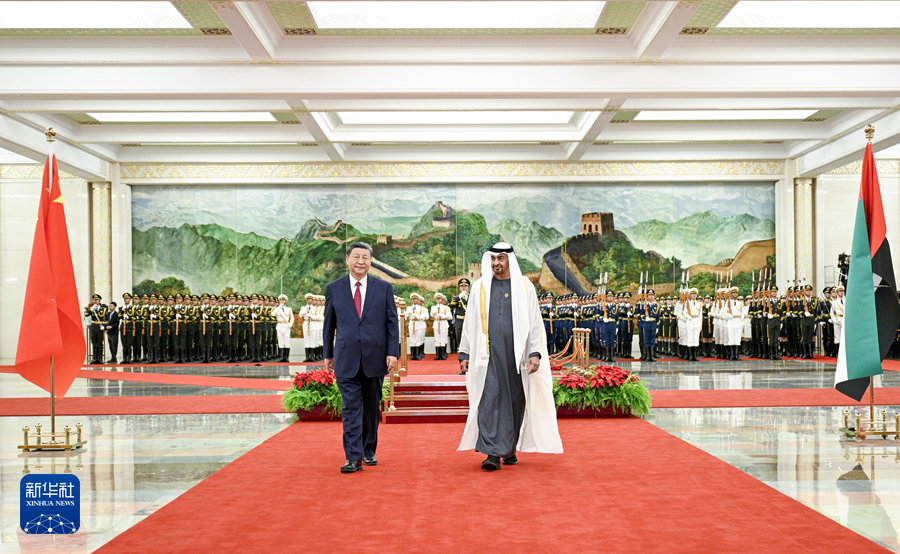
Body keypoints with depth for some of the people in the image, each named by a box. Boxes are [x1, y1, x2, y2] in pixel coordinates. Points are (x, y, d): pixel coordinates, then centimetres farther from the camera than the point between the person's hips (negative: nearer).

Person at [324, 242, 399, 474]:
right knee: (350, 408, -5)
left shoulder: (384, 288, 4)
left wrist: (393, 352, -4)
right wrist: (328, 354, 10)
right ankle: (353, 457, -3)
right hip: (347, 358, -1)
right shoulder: (334, 288, 6)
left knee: (372, 407, 11)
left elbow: (392, 322, 4)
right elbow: (329, 324, 11)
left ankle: (369, 451, 26)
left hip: (375, 357, 1)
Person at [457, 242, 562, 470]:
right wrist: (465, 354, 7)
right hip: (489, 354, 0)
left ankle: (510, 449, 23)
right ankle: (493, 453, -13)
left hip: (515, 354, 0)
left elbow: (534, 323, 3)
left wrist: (535, 353, -7)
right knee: (490, 400, -10)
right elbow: (470, 323, 11)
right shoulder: (480, 288, 8)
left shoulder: (525, 287, 5)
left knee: (515, 400, 7)